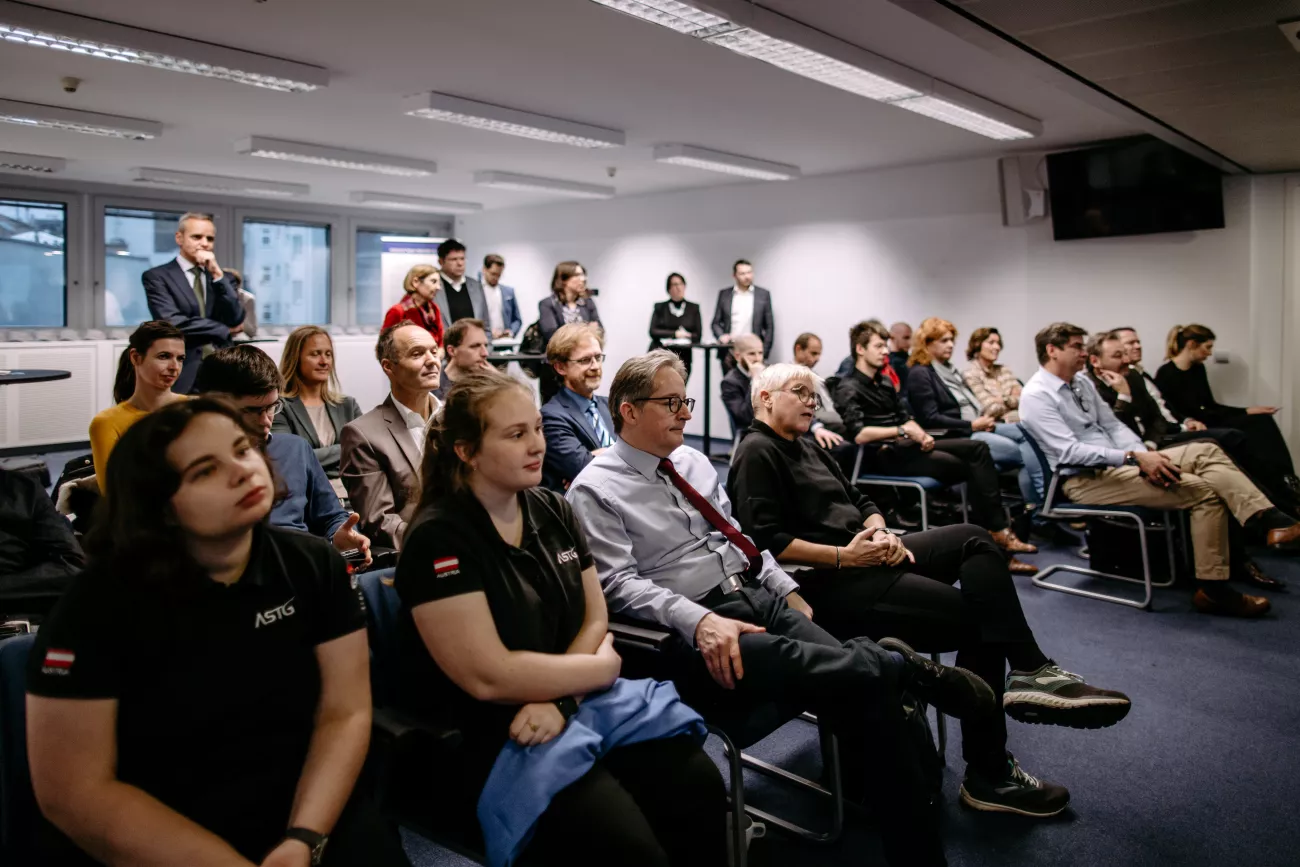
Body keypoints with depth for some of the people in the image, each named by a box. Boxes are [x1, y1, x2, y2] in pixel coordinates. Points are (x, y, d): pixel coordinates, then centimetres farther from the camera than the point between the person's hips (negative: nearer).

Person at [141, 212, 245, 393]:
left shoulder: (220, 277, 15)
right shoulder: (157, 276, 1)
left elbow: (236, 319, 1)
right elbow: (172, 323, -13)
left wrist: (217, 274, -7)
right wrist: (225, 330, -3)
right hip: (181, 377, -4)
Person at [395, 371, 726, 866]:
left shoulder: (553, 512, 6)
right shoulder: (438, 540, -14)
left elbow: (595, 619, 6)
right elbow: (489, 677, -19)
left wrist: (558, 699, -13)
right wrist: (605, 667, -9)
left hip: (580, 708, 6)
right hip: (492, 738, -6)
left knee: (699, 783, -14)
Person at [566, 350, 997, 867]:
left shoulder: (692, 461, 17)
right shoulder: (595, 490, -5)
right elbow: (620, 584, -15)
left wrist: (786, 588, 11)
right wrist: (700, 620, -28)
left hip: (758, 596, 7)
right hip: (691, 630, -7)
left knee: (865, 689, -16)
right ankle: (897, 663, -1)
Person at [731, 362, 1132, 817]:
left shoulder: (806, 448, 23)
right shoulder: (757, 454, -7)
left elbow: (861, 502, 21)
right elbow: (765, 542, -18)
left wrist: (881, 532, -2)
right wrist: (845, 556, -19)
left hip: (864, 556, 9)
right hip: (825, 583, -9)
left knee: (974, 539, -10)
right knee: (977, 618, -13)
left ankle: (1029, 671, -19)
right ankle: (988, 774, -6)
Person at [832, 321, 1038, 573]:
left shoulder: (884, 382, 20)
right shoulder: (848, 389, -8)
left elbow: (905, 417, 18)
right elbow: (859, 435, -21)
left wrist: (921, 434, -4)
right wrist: (902, 431, -17)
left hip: (905, 446, 9)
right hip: (884, 455, -8)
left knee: (977, 448, -10)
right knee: (968, 467, -19)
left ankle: (997, 530, -17)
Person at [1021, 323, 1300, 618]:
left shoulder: (1081, 381, 12)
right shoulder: (1036, 395, -15)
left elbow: (1113, 426, 11)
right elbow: (1070, 451, -23)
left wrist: (1143, 455, -8)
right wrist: (1134, 457, -25)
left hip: (1116, 462, 8)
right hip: (1085, 480, -8)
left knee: (1205, 451, -9)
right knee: (1203, 489, -17)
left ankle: (1270, 520, -21)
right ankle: (1213, 590, -13)